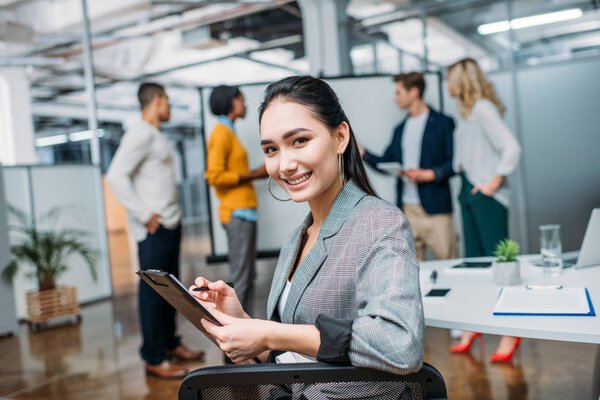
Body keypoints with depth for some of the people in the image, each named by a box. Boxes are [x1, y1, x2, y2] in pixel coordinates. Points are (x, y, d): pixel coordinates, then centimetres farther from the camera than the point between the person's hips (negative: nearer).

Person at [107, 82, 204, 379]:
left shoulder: (154, 135, 17)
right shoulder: (141, 133, -12)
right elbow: (116, 176, -22)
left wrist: (170, 213, 10)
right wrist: (144, 215, -20)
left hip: (170, 224, 10)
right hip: (155, 229, -10)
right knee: (153, 291, -2)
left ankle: (170, 343, 29)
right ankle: (154, 358, 7)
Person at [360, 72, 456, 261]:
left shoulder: (442, 123, 1)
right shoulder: (400, 129, 18)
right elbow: (386, 163, 18)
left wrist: (429, 175, -17)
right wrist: (360, 151, 8)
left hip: (434, 207, -5)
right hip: (406, 210, 5)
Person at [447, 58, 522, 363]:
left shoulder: (483, 109, -11)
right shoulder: (467, 112, 14)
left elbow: (511, 147, -19)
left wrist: (496, 181, -16)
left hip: (487, 196, -9)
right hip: (469, 194, 9)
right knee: (474, 262, 12)